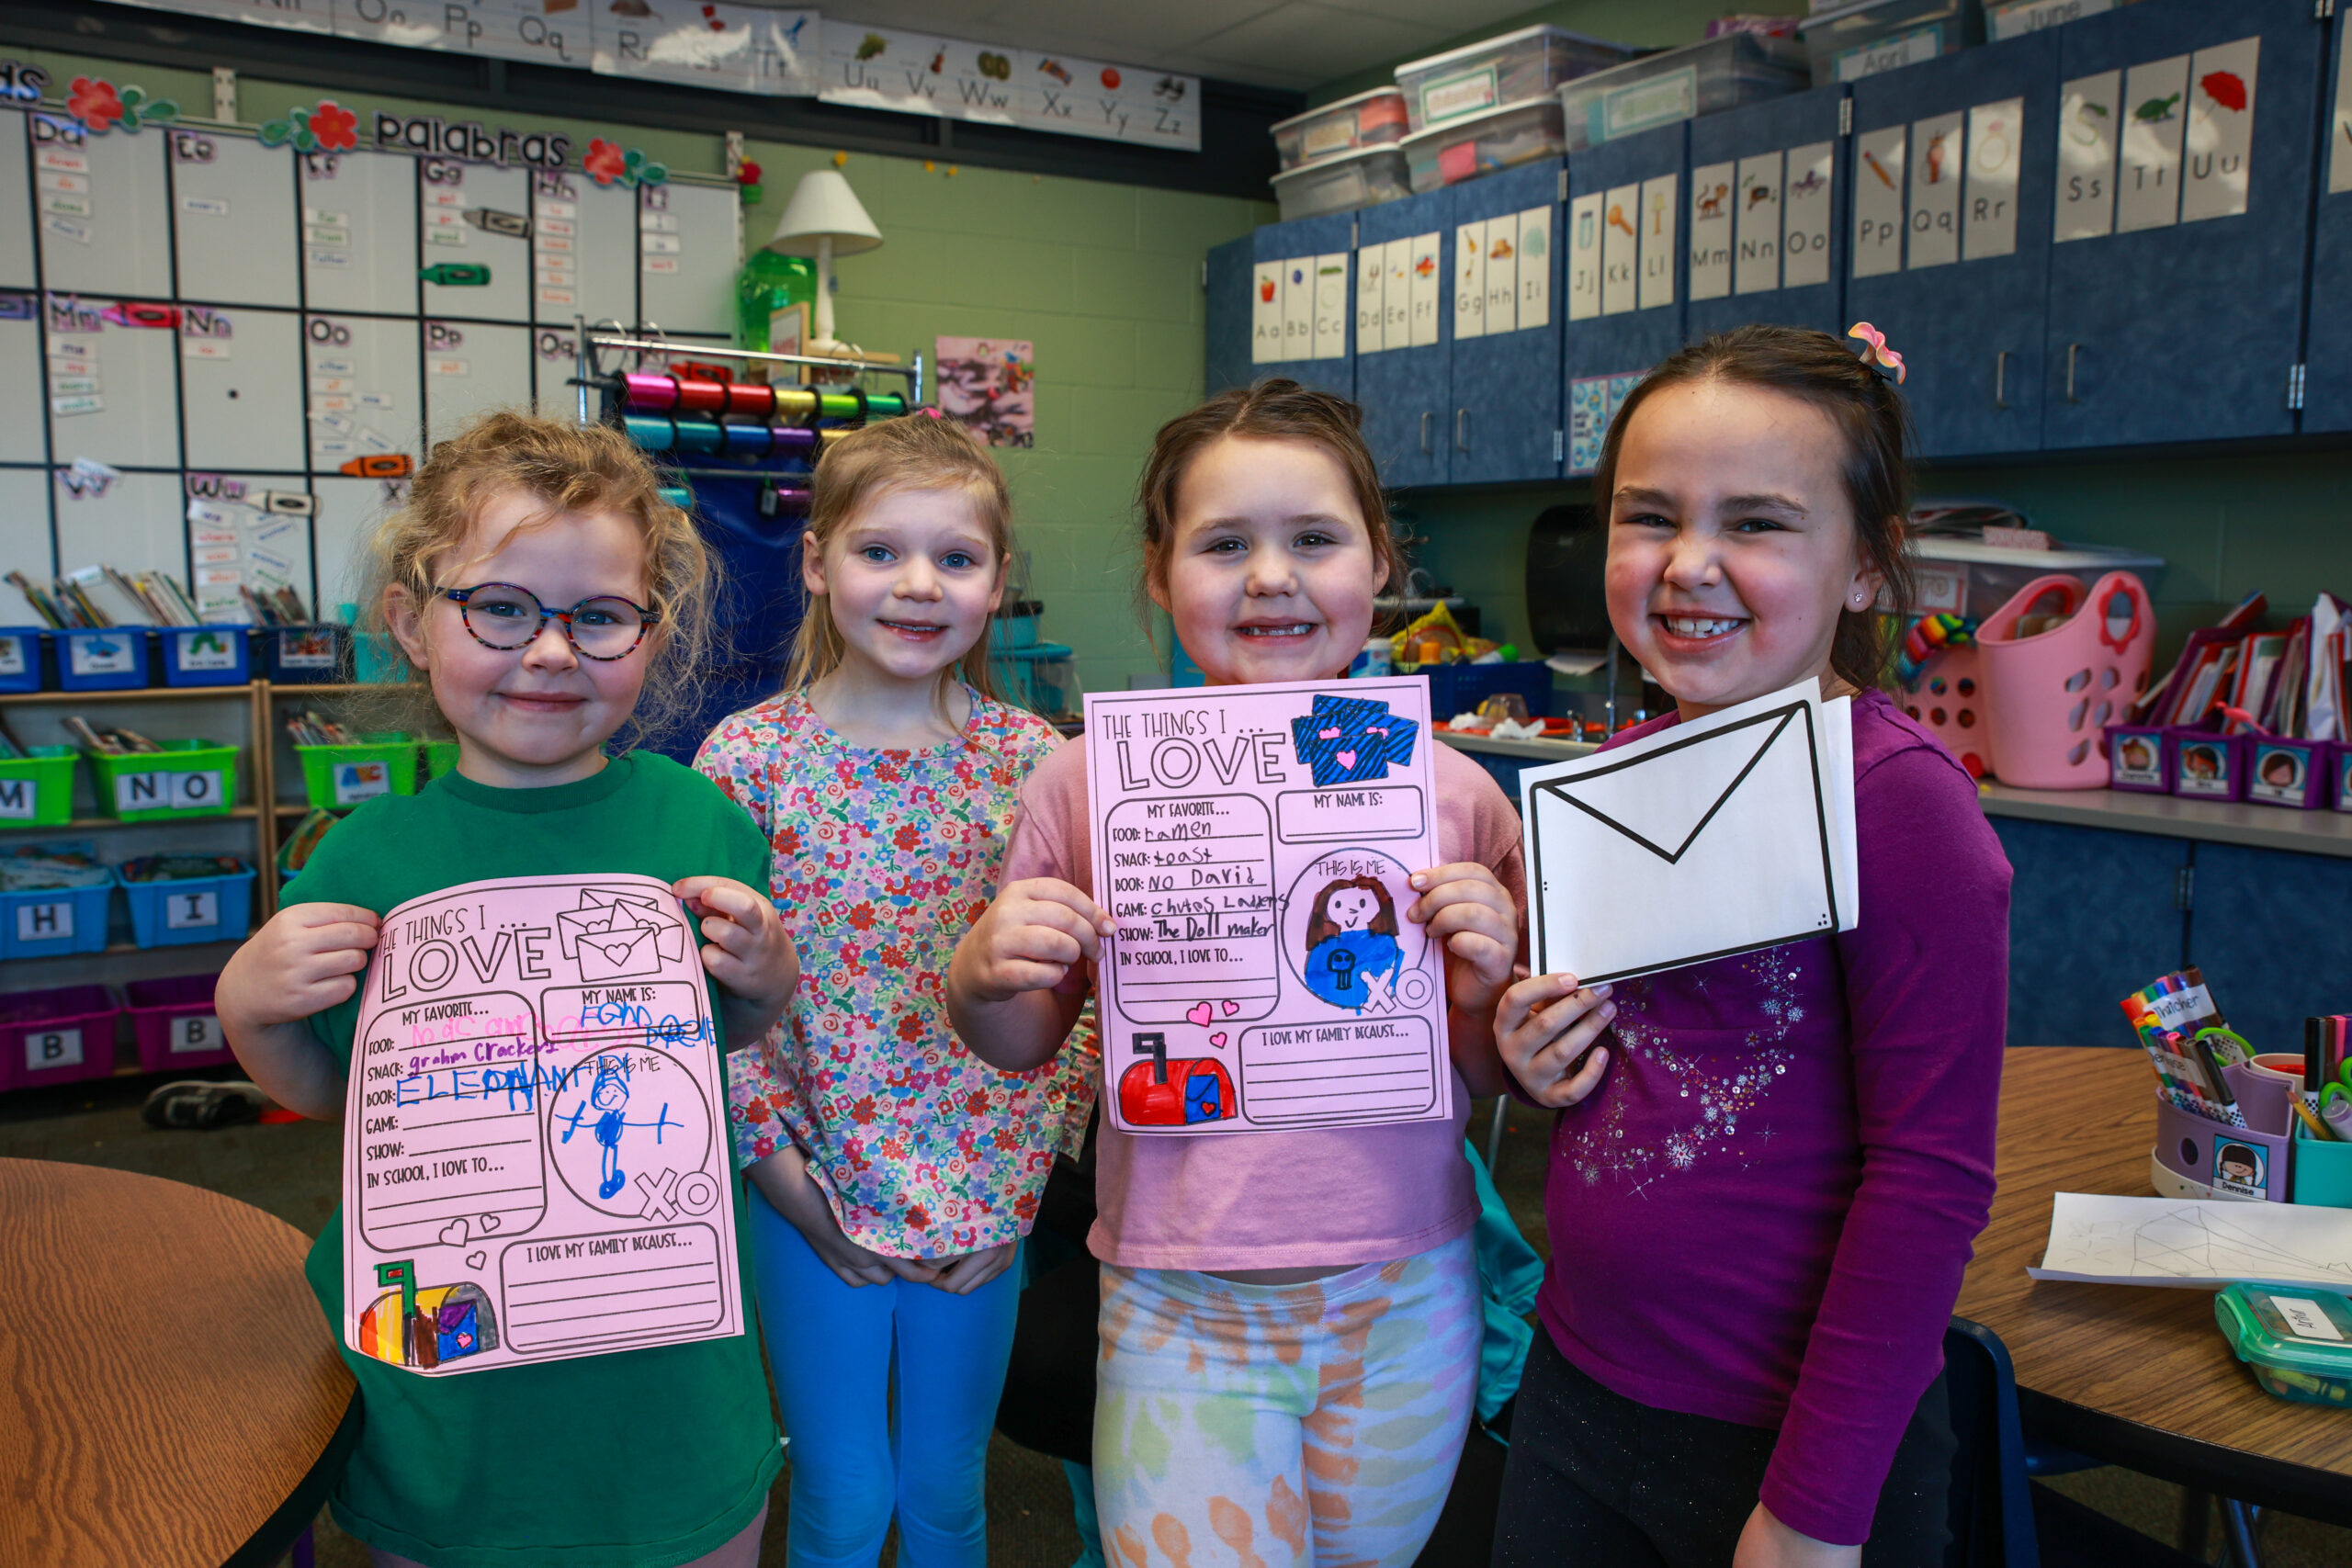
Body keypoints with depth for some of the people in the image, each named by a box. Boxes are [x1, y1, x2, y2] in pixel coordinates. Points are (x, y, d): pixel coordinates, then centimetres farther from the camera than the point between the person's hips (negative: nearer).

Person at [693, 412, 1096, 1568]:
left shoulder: (1033, 760, -5)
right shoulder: (747, 757, -9)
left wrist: (1024, 1170, -6)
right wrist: (779, 1161, -10)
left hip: (988, 1199, 2)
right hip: (813, 1196, -1)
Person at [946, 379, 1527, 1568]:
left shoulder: (1451, 792, -4)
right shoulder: (1089, 780, -6)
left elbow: (1485, 1081, 6)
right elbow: (1023, 1047, 5)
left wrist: (1484, 991, -14)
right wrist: (979, 980, -15)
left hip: (1407, 1307, 2)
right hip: (1183, 1315, -1)